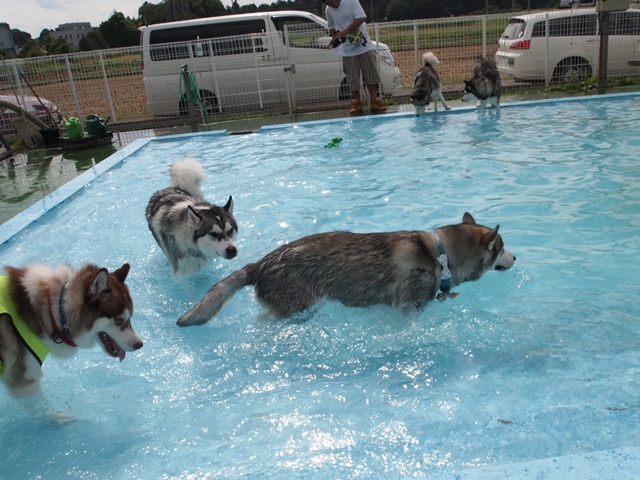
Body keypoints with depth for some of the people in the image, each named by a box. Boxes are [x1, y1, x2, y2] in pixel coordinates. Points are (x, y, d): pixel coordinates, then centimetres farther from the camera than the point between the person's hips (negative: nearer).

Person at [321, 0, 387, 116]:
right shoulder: (329, 10, 4)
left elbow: (361, 18, -16)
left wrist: (345, 32, -20)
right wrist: (335, 38, 0)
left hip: (364, 46, -2)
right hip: (348, 50, 2)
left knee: (371, 74, 0)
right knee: (353, 78, 0)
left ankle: (374, 101, 8)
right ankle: (356, 103, 11)